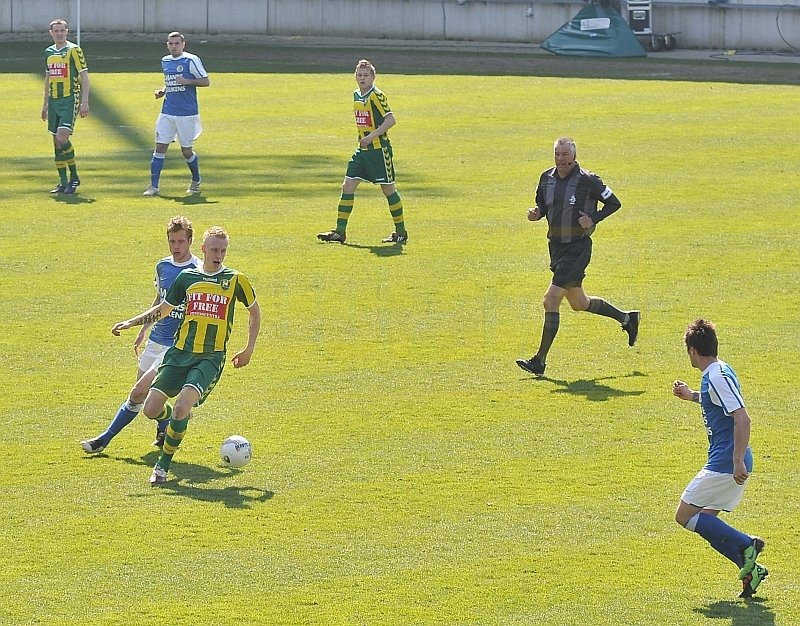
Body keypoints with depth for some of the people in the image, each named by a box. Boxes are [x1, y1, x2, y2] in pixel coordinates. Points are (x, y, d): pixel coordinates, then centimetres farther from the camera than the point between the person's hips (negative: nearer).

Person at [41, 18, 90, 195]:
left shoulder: (73, 50, -6)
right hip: (54, 100, 7)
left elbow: (84, 76, -7)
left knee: (62, 137, -18)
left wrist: (85, 102, -14)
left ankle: (74, 176, -3)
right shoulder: (49, 52, 13)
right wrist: (45, 104, 23)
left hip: (70, 100, -7)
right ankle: (63, 182, 11)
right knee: (56, 142, 5)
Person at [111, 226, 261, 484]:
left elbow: (254, 310, 16)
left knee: (181, 407, -24)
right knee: (151, 409, -6)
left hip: (211, 358, -4)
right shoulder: (187, 277, 8)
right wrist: (130, 323, 13)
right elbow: (163, 308, 22)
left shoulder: (235, 280, 1)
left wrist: (249, 350, 14)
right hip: (180, 353, 4)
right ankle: (179, 418, 30)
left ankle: (163, 465, -7)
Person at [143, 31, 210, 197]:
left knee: (187, 151, 3)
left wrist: (187, 81, -20)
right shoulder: (165, 61, 13)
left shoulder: (191, 60, -7)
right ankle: (153, 186, -3)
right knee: (160, 147, -4)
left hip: (187, 113, -5)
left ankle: (196, 181, 26)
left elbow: (206, 81, -7)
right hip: (167, 113, 5)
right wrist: (162, 91, 8)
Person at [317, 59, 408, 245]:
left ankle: (401, 231, 12)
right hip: (362, 150, 8)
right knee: (348, 186, 0)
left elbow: (391, 119, -21)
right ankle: (340, 231, 2)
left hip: (379, 149, -8)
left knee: (388, 188, 0)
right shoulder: (356, 96, 11)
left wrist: (371, 136, -23)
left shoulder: (376, 95, -13)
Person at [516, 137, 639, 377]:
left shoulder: (587, 180, -13)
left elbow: (613, 203, -3)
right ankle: (626, 318, 41)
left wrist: (594, 219, -18)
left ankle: (540, 360, -10)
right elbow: (542, 204, 18)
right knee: (578, 302, 19)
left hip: (577, 247, -8)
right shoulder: (547, 177, 4)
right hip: (556, 246, 8)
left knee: (551, 300, -14)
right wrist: (536, 213, -5)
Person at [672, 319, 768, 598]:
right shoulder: (717, 373, 14)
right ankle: (749, 568, 6)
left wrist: (738, 462, -28)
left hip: (724, 463, -10)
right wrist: (691, 396, 31)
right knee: (706, 523, 14)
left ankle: (746, 544, -10)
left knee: (685, 516, -4)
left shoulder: (718, 377, -16)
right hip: (731, 464, 10)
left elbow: (742, 418, -25)